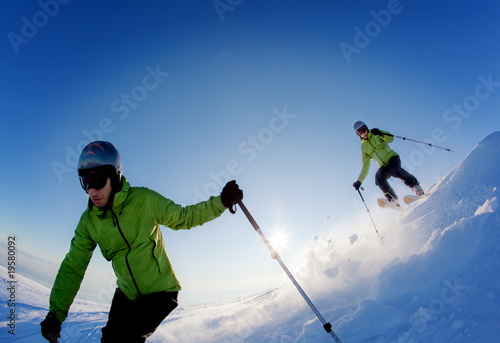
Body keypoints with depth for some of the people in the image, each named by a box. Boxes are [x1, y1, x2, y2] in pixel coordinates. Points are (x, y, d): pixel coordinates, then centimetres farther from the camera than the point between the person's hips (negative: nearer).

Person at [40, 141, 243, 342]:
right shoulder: (89, 221, -8)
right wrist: (56, 314, -10)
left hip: (160, 292, -5)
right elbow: (73, 267, -3)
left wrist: (221, 202, -23)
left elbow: (184, 218, -12)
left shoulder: (144, 201, -21)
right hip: (127, 294, 5)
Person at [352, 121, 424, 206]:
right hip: (383, 167, 2)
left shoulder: (376, 134, 8)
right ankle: (394, 200, -33)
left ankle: (415, 186, -24)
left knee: (395, 170, -35)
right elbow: (365, 166, 15)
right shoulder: (363, 147, 15)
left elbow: (391, 139, -7)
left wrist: (380, 133, -24)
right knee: (378, 177, -29)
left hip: (392, 157, -2)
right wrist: (359, 181, 7)